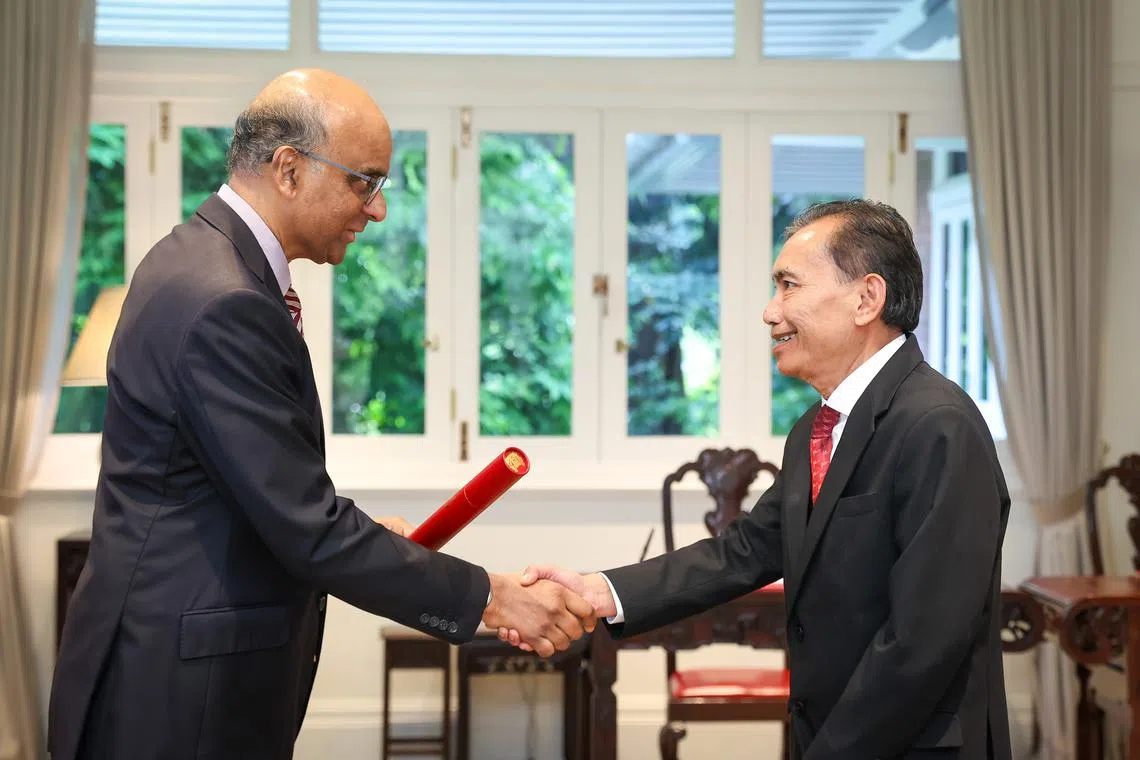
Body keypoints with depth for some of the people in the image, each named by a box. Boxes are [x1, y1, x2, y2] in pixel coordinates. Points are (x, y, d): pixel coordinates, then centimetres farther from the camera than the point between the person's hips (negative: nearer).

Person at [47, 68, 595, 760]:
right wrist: (492, 598, -17)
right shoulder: (222, 304, -23)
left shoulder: (199, 256, 8)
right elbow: (310, 531, -22)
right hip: (180, 698, -10)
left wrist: (363, 537, 9)